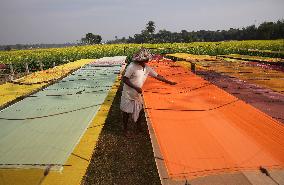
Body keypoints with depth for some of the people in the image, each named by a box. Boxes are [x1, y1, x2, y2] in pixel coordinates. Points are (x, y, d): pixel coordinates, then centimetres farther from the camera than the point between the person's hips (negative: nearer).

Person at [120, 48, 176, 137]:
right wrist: (136, 87, -27)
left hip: (138, 94, 6)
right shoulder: (132, 67, -23)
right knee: (127, 112, 7)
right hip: (128, 94, -6)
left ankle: (139, 126, 40)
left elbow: (157, 76, 5)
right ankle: (125, 129, 26)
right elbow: (124, 79, -21)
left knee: (139, 110, 17)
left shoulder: (147, 68, -2)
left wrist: (169, 82, 4)